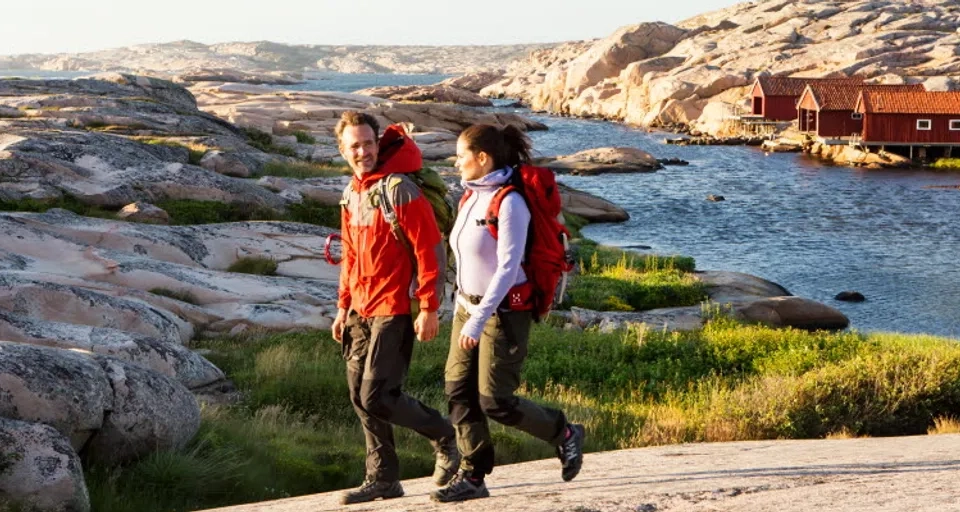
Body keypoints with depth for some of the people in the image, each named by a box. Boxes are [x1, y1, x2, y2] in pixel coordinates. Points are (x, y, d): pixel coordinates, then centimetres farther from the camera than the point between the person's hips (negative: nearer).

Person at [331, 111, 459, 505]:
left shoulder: (399, 190, -13)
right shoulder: (351, 195, 12)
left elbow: (430, 250, -16)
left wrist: (429, 308, -17)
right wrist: (344, 306, 19)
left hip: (394, 310, -8)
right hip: (361, 311, 8)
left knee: (378, 396, -10)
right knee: (360, 396, 8)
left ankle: (445, 438, 13)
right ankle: (382, 479, 19)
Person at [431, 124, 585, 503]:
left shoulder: (509, 203, -19)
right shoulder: (473, 195, 7)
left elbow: (508, 268, -23)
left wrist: (478, 320, -27)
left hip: (504, 311, -8)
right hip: (469, 305, 8)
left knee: (495, 401, -5)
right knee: (459, 390, 2)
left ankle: (564, 434, 17)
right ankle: (473, 476, 10)